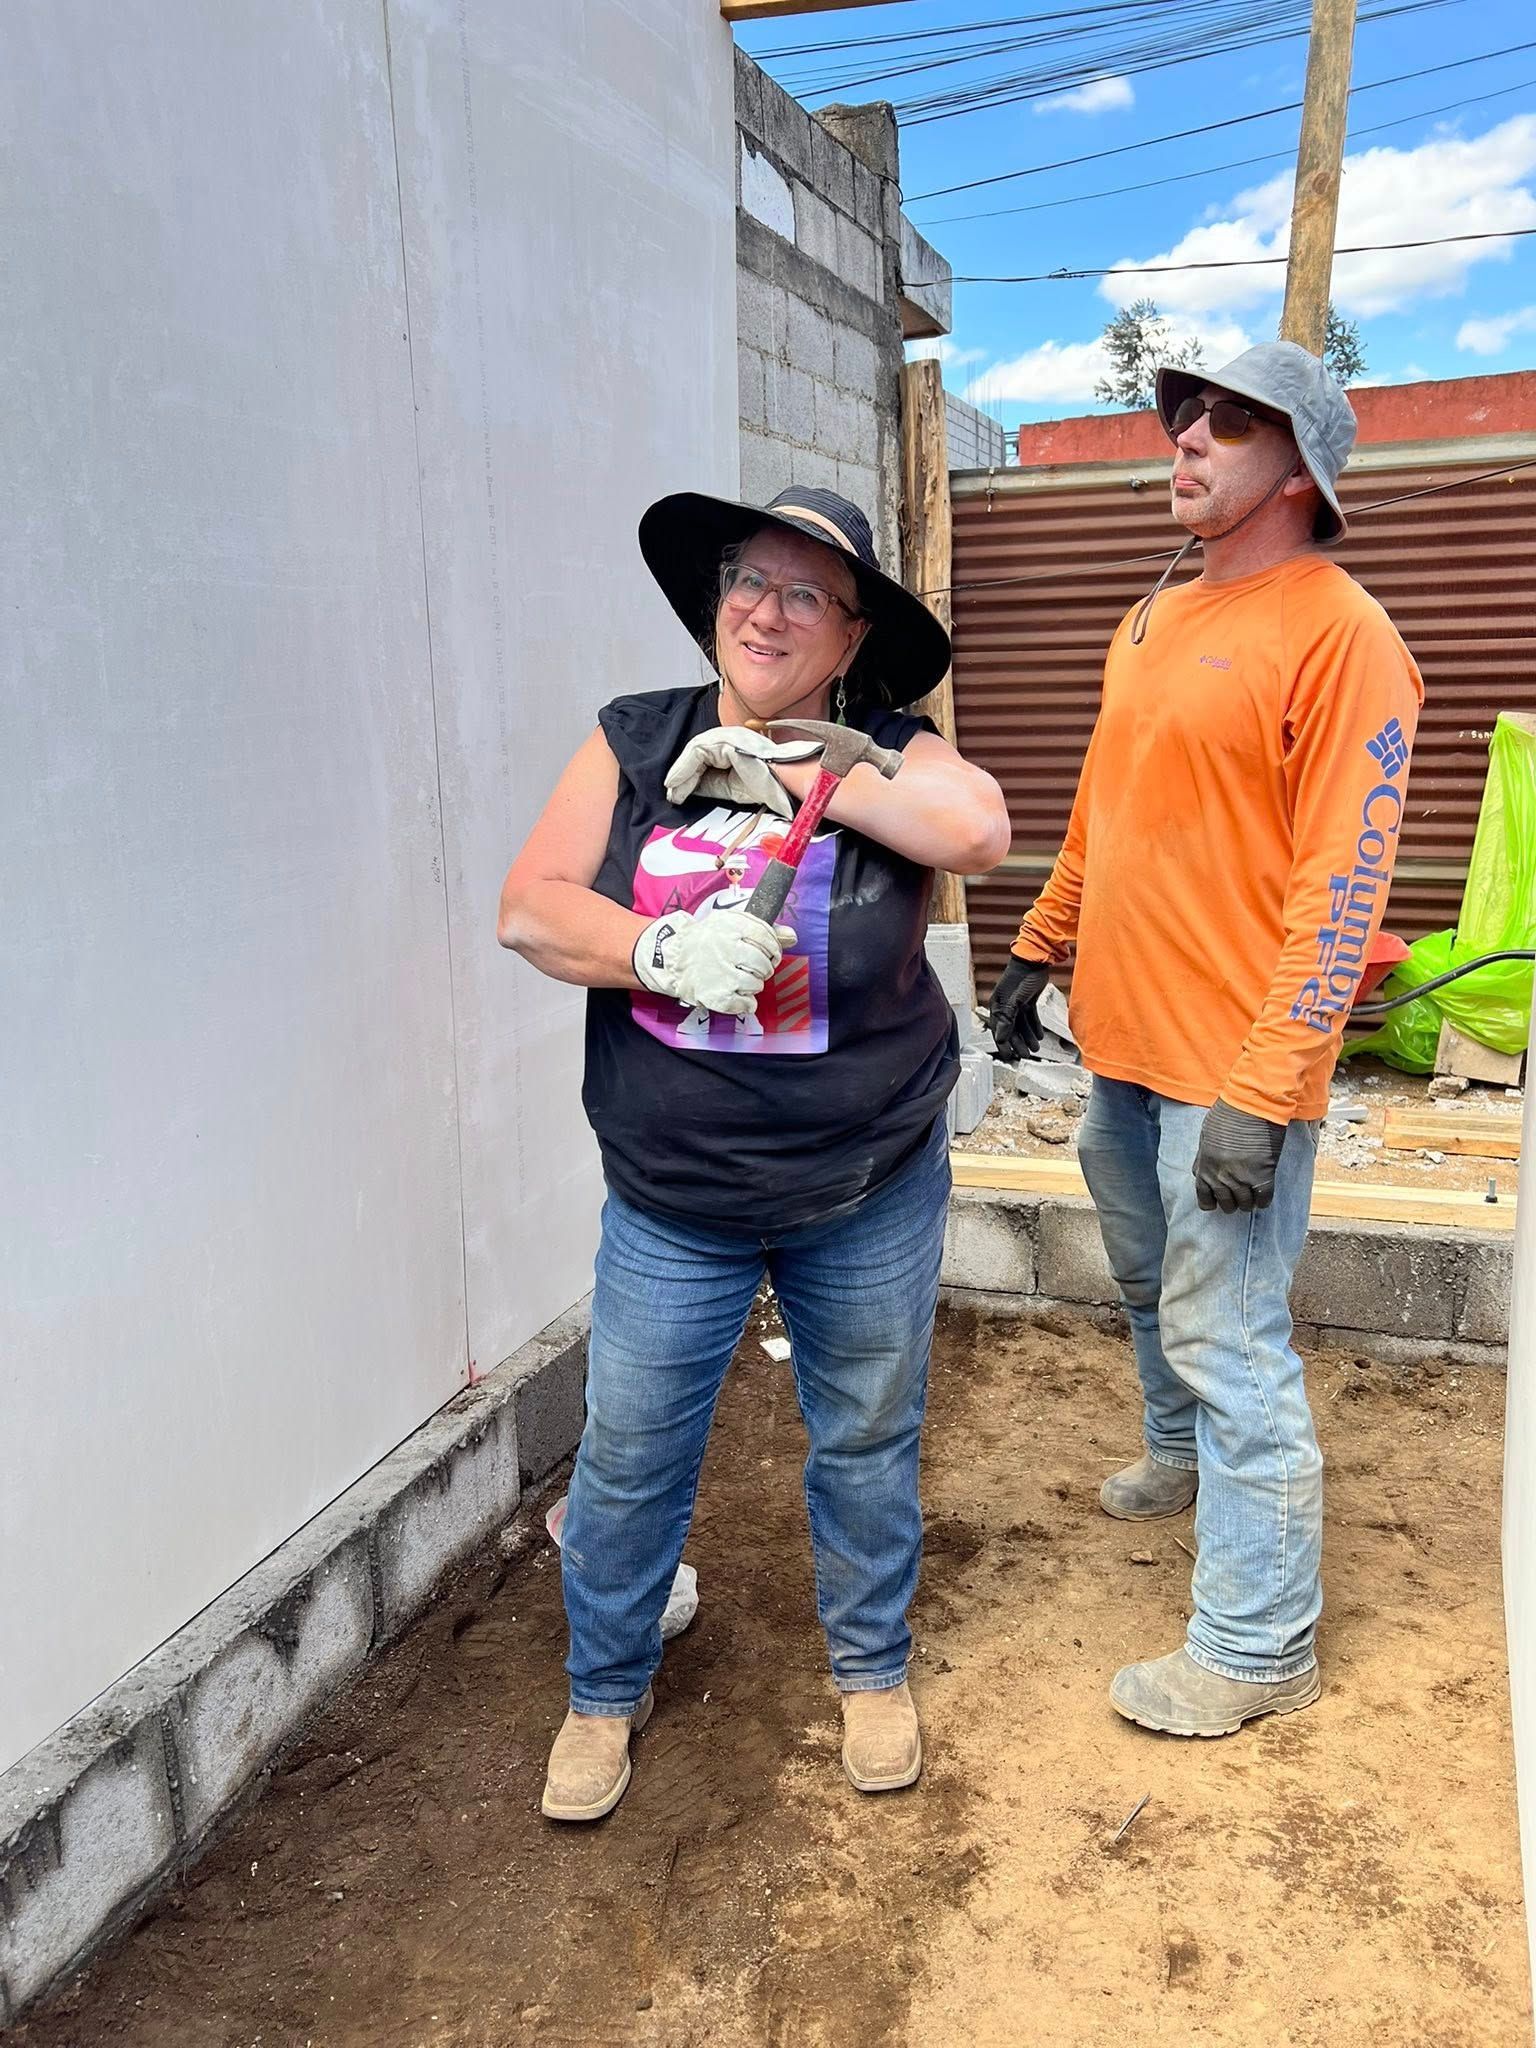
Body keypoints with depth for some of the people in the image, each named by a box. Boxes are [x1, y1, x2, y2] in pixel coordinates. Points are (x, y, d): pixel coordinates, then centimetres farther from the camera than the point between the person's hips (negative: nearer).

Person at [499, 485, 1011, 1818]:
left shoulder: (887, 756, -4)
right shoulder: (634, 742, -1)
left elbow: (980, 829, -25)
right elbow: (531, 909, -6)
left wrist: (786, 769, -22)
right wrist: (665, 952, -23)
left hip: (871, 1195, 0)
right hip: (671, 1203, 1)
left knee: (868, 1440, 18)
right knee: (629, 1455, 11)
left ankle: (873, 1670, 43)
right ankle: (606, 1692, 37)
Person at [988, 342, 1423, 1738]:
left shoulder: (1340, 635, -14)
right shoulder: (1156, 621, 13)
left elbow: (1343, 881, -19)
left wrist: (1261, 1092, -24)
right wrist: (1039, 950, 19)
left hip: (1230, 1067, -8)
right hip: (1123, 1042, 8)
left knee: (1228, 1344, -1)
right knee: (1151, 1285, 25)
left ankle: (1258, 1648, 15)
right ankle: (1184, 1459, 51)